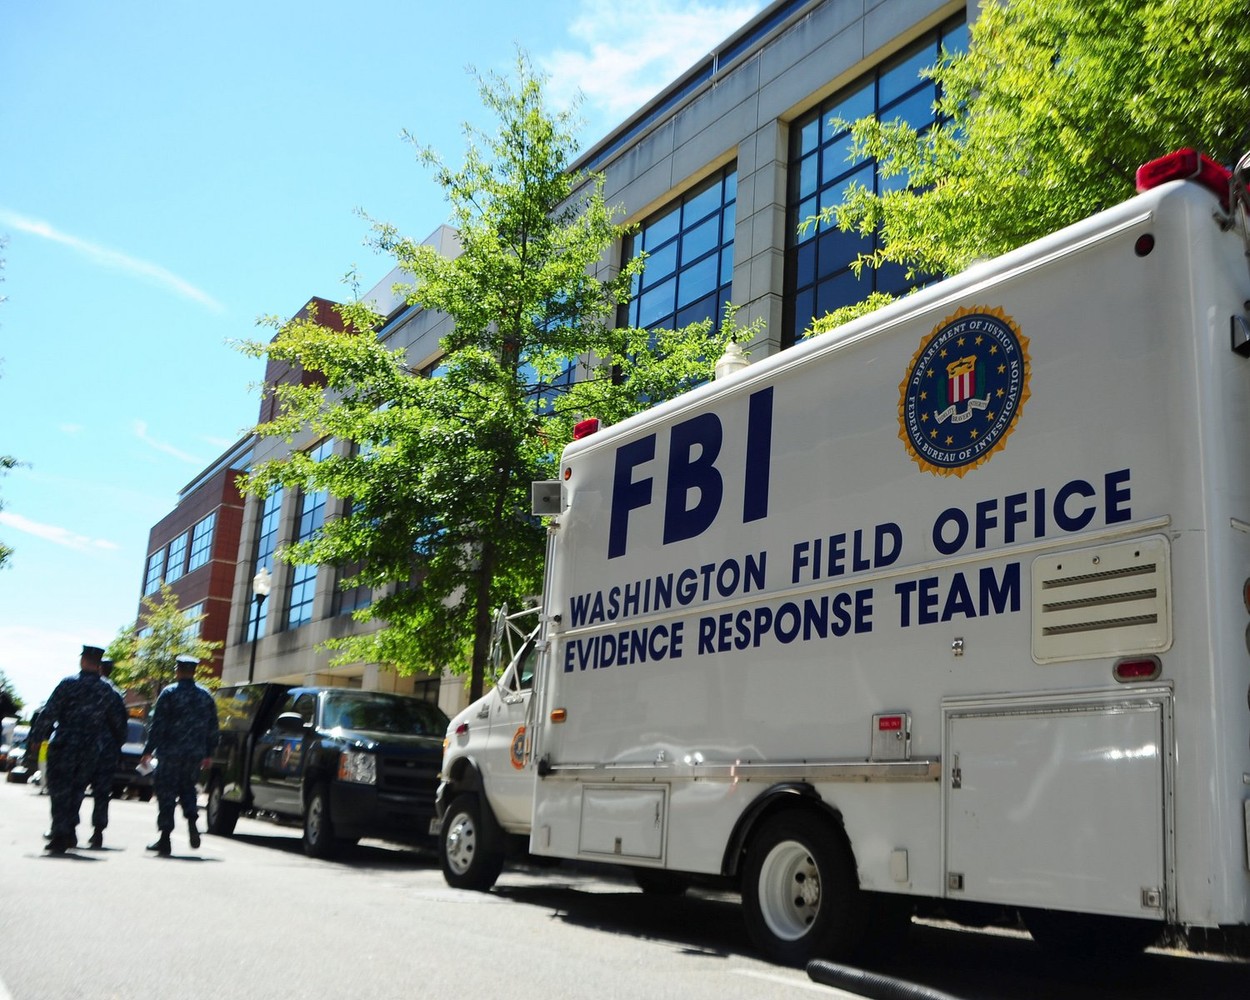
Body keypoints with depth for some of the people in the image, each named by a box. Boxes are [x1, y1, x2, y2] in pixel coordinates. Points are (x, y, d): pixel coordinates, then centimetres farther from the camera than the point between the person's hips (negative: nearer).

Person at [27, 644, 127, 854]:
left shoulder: (68, 685, -6)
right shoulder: (108, 691, 4)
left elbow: (49, 713, -9)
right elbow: (119, 721, 8)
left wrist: (36, 737, 1)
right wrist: (115, 748, 19)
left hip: (64, 748, -3)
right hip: (92, 750, 3)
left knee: (60, 791, 2)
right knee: (76, 790, 16)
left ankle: (60, 835, -4)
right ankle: (70, 831, 15)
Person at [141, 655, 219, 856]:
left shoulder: (169, 693, -5)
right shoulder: (205, 696, 9)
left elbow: (158, 725, -9)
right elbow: (212, 728, 11)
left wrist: (148, 751, -6)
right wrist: (208, 754, 18)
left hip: (171, 752, -4)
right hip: (195, 754, 4)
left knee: (166, 792, 2)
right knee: (187, 787, 21)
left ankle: (165, 839, 2)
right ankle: (192, 821, -1)